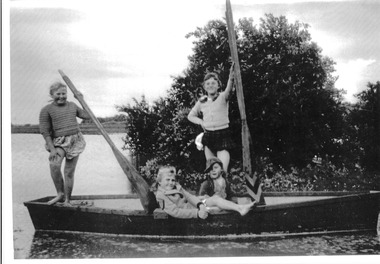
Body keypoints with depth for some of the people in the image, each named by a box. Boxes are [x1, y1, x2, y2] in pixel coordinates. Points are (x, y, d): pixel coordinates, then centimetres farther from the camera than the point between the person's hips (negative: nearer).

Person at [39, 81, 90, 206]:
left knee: (69, 172, 0)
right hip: (58, 143, -3)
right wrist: (52, 149, -15)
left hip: (75, 141, 3)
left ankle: (67, 200, 9)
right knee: (54, 165, -29)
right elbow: (44, 131, -6)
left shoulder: (72, 106, 13)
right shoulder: (46, 110, 0)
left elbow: (88, 115, 20)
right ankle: (60, 194, -13)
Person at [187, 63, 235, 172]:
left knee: (223, 170, -14)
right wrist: (201, 122, 2)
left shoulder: (222, 97, -4)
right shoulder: (201, 102, 7)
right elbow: (190, 116, 21)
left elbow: (228, 90, -28)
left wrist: (231, 78, -49)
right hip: (208, 136, 4)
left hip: (223, 135, -4)